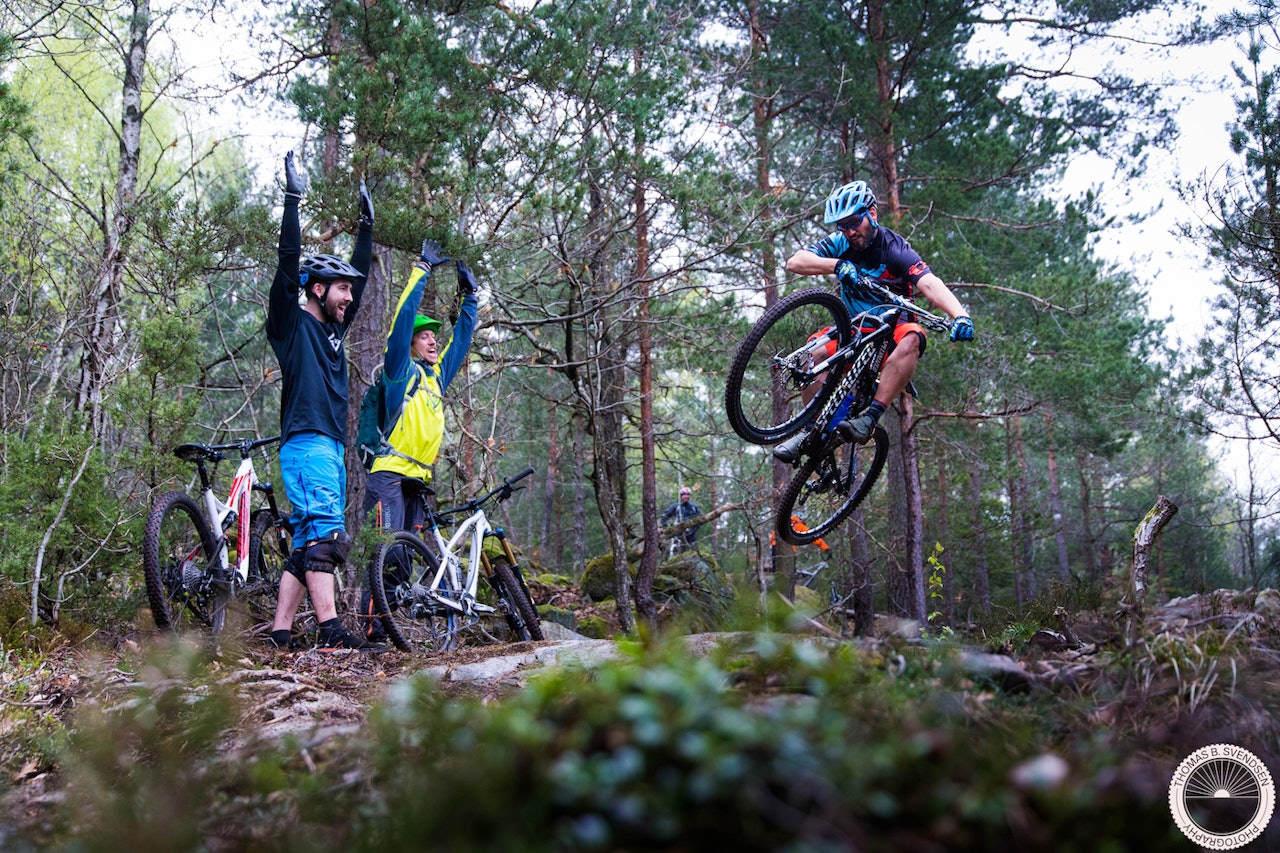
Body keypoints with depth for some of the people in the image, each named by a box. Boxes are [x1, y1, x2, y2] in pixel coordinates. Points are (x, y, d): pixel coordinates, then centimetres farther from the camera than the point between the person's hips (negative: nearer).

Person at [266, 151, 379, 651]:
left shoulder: (331, 329, 23)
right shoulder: (291, 323, 2)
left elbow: (362, 274, 30)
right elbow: (289, 263, -9)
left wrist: (367, 223, 32)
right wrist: (293, 200, -12)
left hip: (332, 448, 9)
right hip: (306, 444, -9)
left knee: (306, 544, 4)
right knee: (326, 532, -21)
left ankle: (279, 634, 5)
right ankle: (331, 631, -28)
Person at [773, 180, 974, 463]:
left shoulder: (895, 249, -18)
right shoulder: (839, 243, -5)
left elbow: (930, 284, -33)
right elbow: (795, 262, -20)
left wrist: (960, 315, -52)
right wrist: (837, 265, -35)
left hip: (892, 329, -3)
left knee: (911, 341, -36)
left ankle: (870, 418, -39)